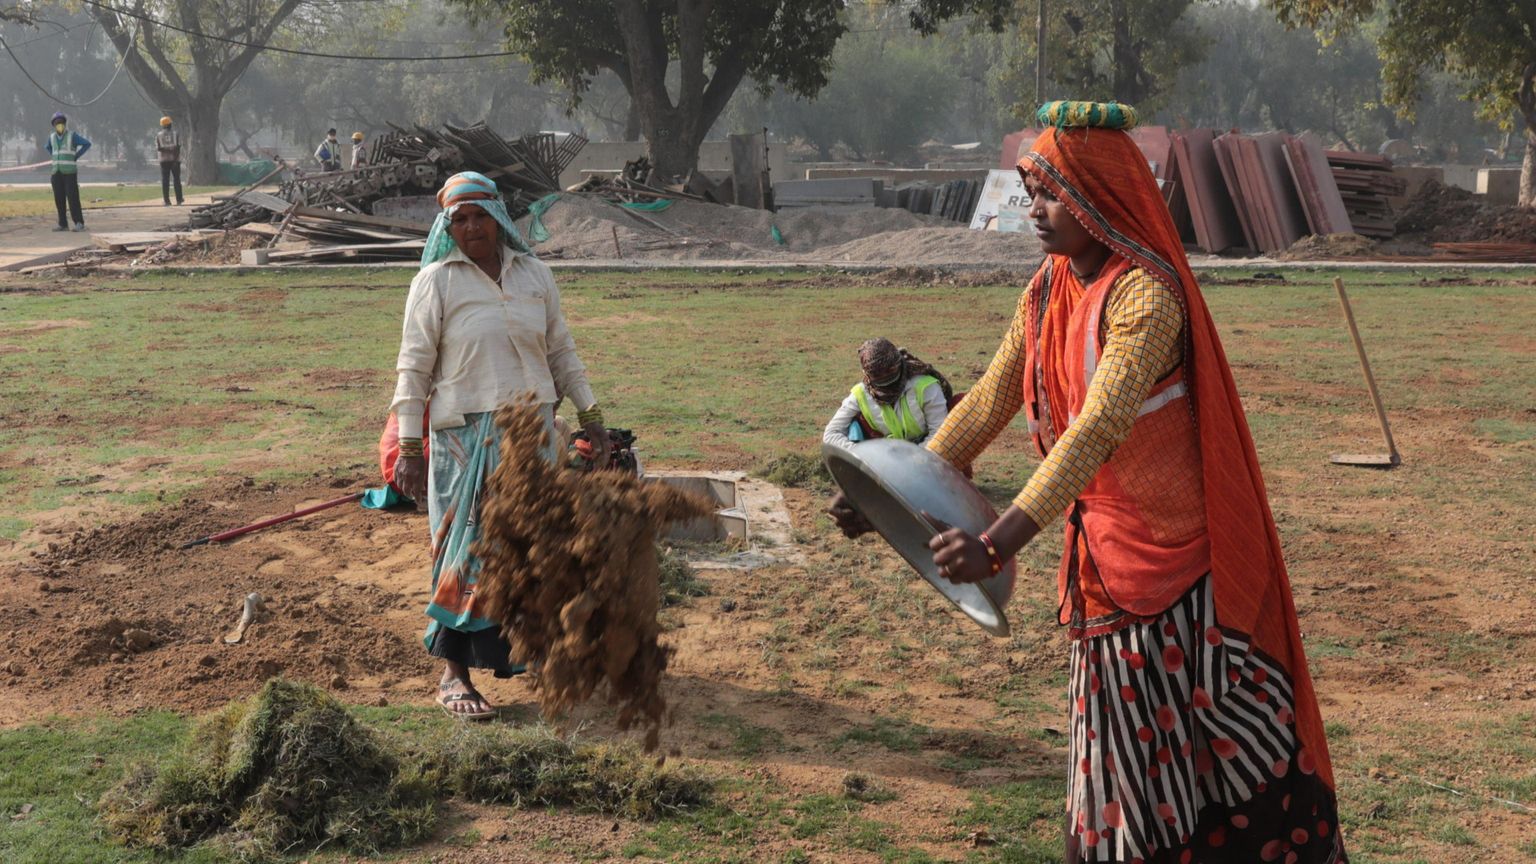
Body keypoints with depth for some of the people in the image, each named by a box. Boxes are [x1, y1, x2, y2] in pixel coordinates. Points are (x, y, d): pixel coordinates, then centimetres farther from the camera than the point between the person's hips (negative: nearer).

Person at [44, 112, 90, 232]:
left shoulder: (72, 135, -6)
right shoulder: (52, 136, 10)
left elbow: (87, 144, -7)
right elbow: (48, 147, 31)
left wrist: (75, 157, -8)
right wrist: (55, 158, 15)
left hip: (70, 171, -5)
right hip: (56, 172, 5)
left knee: (73, 198, -10)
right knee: (59, 199, 4)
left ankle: (80, 224, -8)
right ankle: (63, 225, 10)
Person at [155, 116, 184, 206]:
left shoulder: (158, 135, 5)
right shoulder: (176, 134, 2)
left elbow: (158, 148, -7)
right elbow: (178, 147, -9)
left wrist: (167, 150, -8)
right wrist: (176, 157, -13)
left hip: (164, 160, 0)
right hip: (175, 159, 0)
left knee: (165, 181, 2)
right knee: (177, 180, 6)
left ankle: (167, 201, -4)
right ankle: (179, 200, 2)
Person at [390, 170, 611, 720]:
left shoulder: (534, 275, 8)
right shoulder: (435, 282, -4)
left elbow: (561, 351, 16)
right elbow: (414, 368, -5)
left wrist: (590, 417, 12)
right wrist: (409, 449, -9)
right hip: (465, 436, -4)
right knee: (467, 546, -4)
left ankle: (520, 646, 28)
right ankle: (453, 675, 2)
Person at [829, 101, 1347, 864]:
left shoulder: (1147, 294, -21)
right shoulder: (1048, 291, 3)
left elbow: (1098, 428, -32)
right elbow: (989, 402, 5)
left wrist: (999, 543, -41)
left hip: (1172, 551, -7)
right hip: (1098, 548, 7)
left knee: (1214, 724, 2)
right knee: (1120, 726, 13)